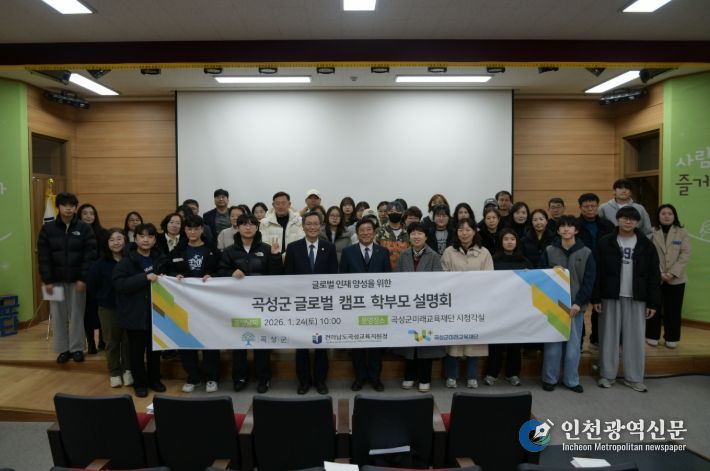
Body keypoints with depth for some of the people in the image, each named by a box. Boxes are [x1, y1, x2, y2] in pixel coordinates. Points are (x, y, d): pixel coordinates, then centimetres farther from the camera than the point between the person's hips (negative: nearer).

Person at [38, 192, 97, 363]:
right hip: (56, 280, 2)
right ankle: (63, 349, 19)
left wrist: (83, 278, -13)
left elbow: (90, 255, -6)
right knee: (58, 316, 7)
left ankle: (77, 348, 16)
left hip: (77, 280, -1)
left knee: (77, 314, 4)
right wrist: (47, 280, -7)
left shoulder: (84, 228, -3)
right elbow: (43, 256, 0)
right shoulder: (48, 228, 1)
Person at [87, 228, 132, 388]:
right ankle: (114, 373, 25)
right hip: (108, 308, 0)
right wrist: (104, 298, 1)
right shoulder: (101, 263, -8)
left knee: (128, 340, 9)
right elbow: (91, 286, 0)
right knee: (112, 342, 11)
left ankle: (127, 370, 26)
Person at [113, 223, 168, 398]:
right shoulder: (126, 261, -8)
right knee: (137, 350, 7)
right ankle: (140, 383, 22)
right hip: (135, 313, -4)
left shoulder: (160, 258, 5)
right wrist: (145, 277, -27)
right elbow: (119, 284, -20)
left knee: (155, 348, 14)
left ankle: (154, 379, 30)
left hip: (156, 311, 4)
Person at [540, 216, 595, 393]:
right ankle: (550, 378, 15)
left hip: (576, 306, 1)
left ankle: (571, 380, 19)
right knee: (553, 343, 3)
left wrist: (578, 303, -9)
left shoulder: (586, 253, 3)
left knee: (573, 344, 6)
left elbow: (589, 281, -1)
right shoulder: (549, 251, 3)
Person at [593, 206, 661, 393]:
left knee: (635, 337, 5)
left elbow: (653, 276, 3)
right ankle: (607, 375, 15)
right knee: (609, 336, 4)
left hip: (636, 298, 1)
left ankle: (634, 377, 17)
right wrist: (596, 297, -6)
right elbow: (597, 272, -1)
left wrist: (653, 302, -2)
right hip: (611, 296, -1)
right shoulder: (605, 242, -1)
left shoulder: (646, 245, 3)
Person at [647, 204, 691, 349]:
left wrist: (672, 273, -13)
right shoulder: (651, 232, -1)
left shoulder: (682, 233, 3)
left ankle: (671, 338, 20)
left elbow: (685, 255, -3)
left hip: (676, 279, 1)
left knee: (673, 309, 7)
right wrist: (659, 273, -14)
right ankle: (652, 336, 19)